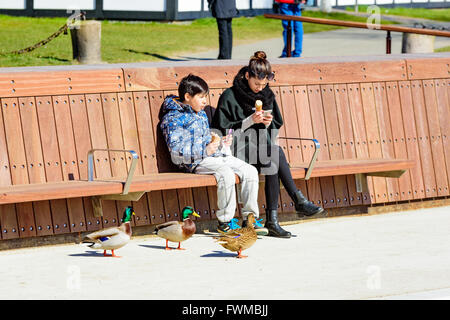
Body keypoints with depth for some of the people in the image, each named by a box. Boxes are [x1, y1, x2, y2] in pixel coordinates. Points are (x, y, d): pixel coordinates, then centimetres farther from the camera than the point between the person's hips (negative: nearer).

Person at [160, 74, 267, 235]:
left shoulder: (201, 114, 23)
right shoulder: (173, 119, -6)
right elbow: (176, 152, -15)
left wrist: (222, 143, 14)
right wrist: (205, 151, -24)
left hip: (217, 156, 8)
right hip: (196, 162, -8)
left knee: (250, 171, -9)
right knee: (226, 173, -34)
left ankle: (250, 218, -5)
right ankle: (225, 222, -25)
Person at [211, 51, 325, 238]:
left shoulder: (267, 96, 14)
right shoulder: (229, 97, -2)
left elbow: (276, 129, 19)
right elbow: (223, 130, -5)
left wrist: (268, 123, -5)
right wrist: (250, 121, -15)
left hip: (263, 146, 5)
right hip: (239, 149, -5)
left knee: (273, 160, -32)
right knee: (276, 154, -32)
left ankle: (272, 218, -36)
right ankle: (299, 201, -31)